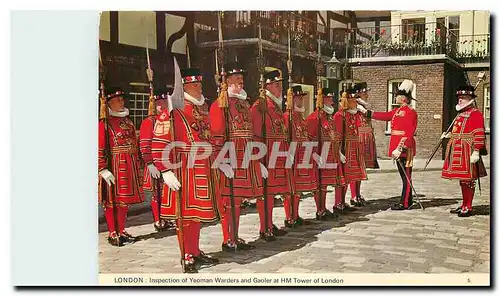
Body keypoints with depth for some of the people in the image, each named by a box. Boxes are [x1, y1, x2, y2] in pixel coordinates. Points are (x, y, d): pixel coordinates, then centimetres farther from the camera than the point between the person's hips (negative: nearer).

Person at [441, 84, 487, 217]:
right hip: (457, 151, 9)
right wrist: (449, 135, 15)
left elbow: (479, 135, -16)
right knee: (462, 180, 14)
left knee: (468, 180, -3)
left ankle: (468, 208, 3)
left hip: (467, 151, -9)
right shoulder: (461, 113, 18)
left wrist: (476, 152, -21)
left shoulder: (475, 114, -9)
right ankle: (464, 206, 22)